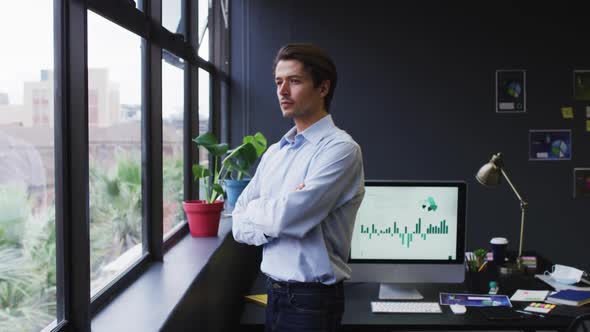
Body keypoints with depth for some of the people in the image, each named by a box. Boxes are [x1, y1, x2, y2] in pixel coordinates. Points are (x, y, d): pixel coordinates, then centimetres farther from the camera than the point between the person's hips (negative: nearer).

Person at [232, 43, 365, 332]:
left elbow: (287, 217, -24)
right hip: (274, 293, 7)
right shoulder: (273, 153, 8)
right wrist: (276, 215, -14)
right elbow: (239, 227, 5)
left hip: (311, 300, -6)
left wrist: (254, 208, -4)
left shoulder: (340, 149, -15)